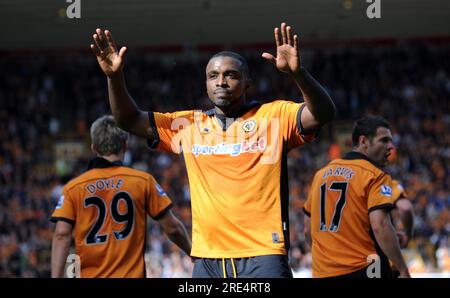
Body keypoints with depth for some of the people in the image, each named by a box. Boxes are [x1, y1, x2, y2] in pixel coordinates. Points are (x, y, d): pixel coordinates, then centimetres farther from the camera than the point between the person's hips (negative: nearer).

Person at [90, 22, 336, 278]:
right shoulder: (189, 125, 15)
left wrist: (297, 73, -29)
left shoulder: (274, 116, 3)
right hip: (207, 260, 4)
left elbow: (322, 113, -12)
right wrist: (115, 77, 1)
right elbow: (130, 120, 17)